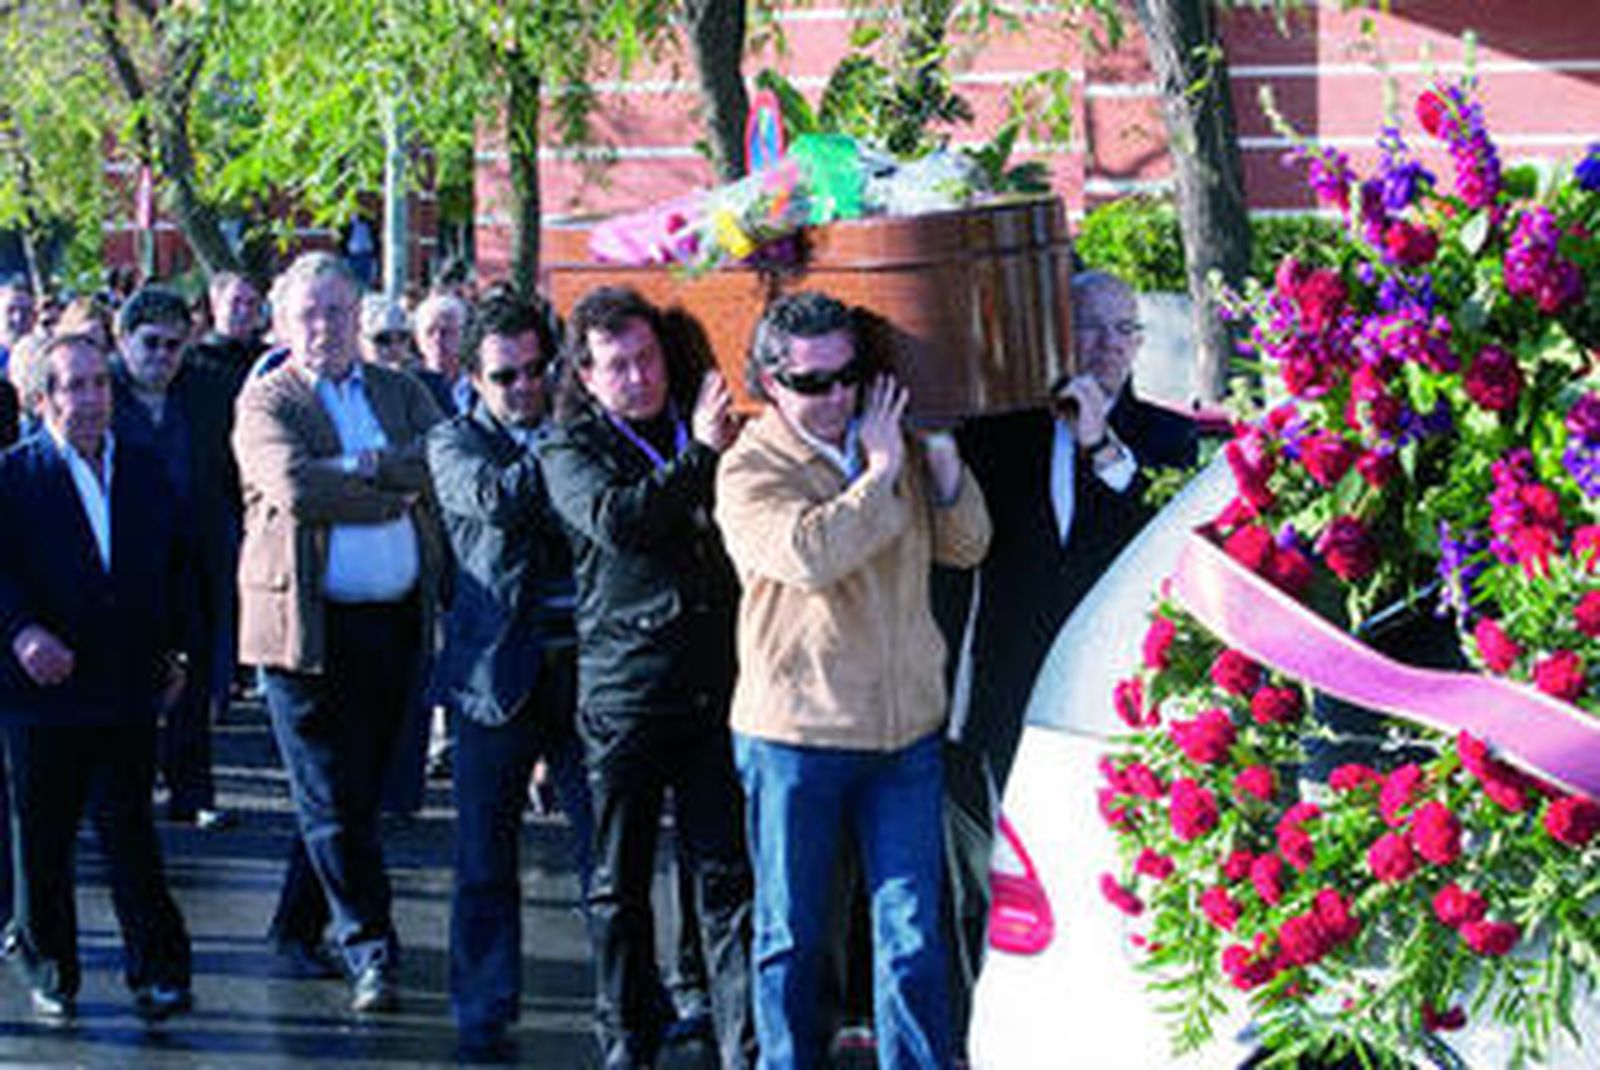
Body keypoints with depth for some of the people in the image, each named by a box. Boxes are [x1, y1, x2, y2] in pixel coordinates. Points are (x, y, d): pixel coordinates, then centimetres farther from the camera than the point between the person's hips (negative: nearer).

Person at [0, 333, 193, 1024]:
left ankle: (158, 970, 3)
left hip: (129, 688, 2)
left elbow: (175, 564, 19)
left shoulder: (145, 473, 10)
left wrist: (172, 649, 13)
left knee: (130, 831, 0)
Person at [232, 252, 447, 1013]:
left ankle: (298, 924, 25)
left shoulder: (402, 393, 13)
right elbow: (295, 488, -17)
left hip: (396, 621, 4)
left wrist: (369, 464, -16)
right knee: (332, 799, -4)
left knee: (357, 790, 10)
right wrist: (399, 494, -10)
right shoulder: (265, 401, 0)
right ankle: (369, 948, 1)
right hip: (308, 625, -4)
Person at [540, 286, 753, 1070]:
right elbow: (616, 519, -17)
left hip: (716, 683, 2)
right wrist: (699, 456, -15)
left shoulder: (704, 427, 14)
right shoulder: (571, 451, 4)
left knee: (730, 877, -2)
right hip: (623, 694, -2)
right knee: (620, 886, 6)